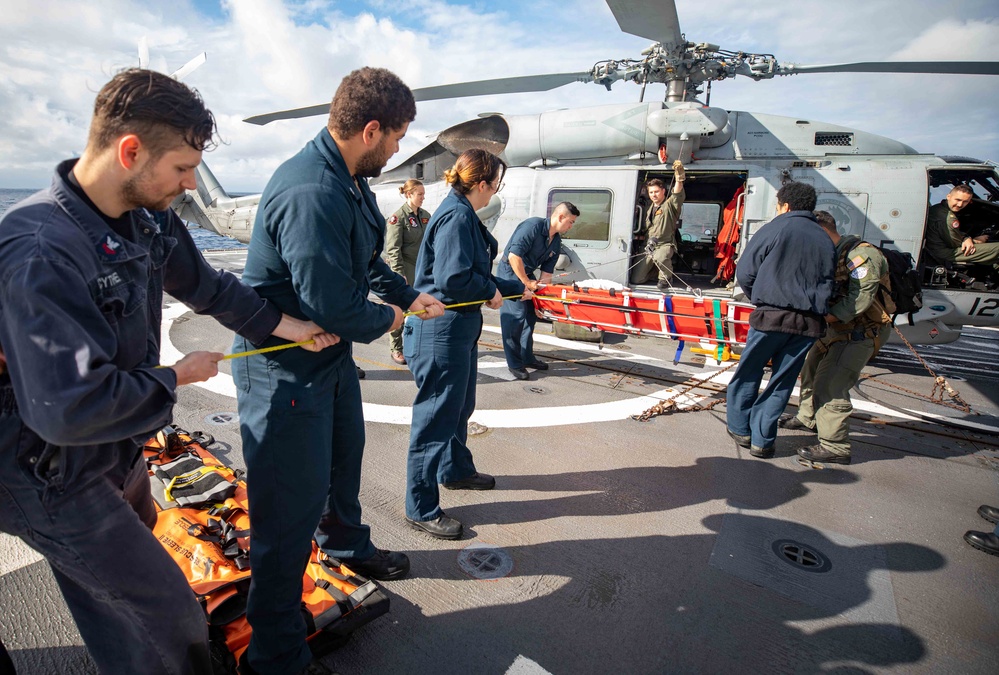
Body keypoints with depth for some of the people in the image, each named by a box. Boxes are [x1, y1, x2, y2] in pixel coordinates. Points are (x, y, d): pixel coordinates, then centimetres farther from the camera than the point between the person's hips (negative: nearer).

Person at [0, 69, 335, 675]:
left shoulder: (149, 218, -7)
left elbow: (206, 284, 11)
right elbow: (70, 408, -36)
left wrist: (283, 324, 7)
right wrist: (176, 378, -22)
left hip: (120, 452, 9)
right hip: (58, 481, -8)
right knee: (168, 616, 1)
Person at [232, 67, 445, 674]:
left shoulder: (352, 182, 4)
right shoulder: (311, 193, -30)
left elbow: (368, 261, 17)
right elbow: (334, 306, -30)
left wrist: (410, 297, 17)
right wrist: (387, 319, -11)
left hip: (332, 355, 10)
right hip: (286, 367, -10)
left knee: (344, 457, 28)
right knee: (292, 509, 1)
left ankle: (346, 543, 57)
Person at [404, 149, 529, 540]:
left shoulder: (463, 215, 14)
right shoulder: (456, 217, -18)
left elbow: (476, 275, 20)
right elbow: (453, 279, -28)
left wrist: (518, 289, 27)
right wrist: (491, 293, -11)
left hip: (459, 330, 11)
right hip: (441, 332, -11)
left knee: (460, 408, 24)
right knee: (435, 418, -1)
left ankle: (456, 470, 46)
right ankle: (421, 509, 14)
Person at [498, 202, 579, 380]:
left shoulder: (557, 242, 5)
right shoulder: (533, 226, -21)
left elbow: (547, 271, 8)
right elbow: (514, 256, -27)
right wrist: (526, 282, -20)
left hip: (527, 275, 9)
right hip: (510, 272, -9)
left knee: (530, 315, 10)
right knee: (516, 315, -13)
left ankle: (527, 357, 23)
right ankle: (514, 363, -4)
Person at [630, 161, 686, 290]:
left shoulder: (670, 205, -3)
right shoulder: (649, 208, 16)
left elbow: (678, 193, -25)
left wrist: (679, 175, -39)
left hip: (665, 245, -6)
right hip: (649, 247, 6)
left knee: (659, 257, -44)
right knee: (636, 279, -2)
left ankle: (665, 277, -11)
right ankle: (658, 270, 26)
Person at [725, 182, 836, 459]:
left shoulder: (774, 229, 0)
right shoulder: (826, 241, 14)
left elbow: (744, 273, -1)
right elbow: (828, 284, 15)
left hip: (772, 316, -4)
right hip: (810, 322, 4)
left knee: (748, 374, 13)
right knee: (782, 382, 10)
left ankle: (740, 429, 22)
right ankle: (762, 440, 14)